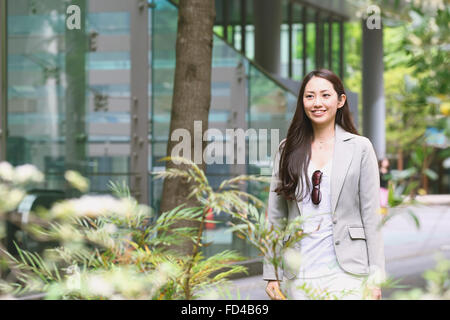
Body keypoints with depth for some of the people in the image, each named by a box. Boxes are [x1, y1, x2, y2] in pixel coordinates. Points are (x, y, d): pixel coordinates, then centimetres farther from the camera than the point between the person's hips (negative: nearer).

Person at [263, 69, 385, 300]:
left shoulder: (360, 148, 3)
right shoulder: (288, 150, 10)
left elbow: (371, 216, 1)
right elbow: (275, 216, 10)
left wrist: (375, 277, -5)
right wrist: (271, 275, 4)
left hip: (346, 271, -2)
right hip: (299, 276, 2)